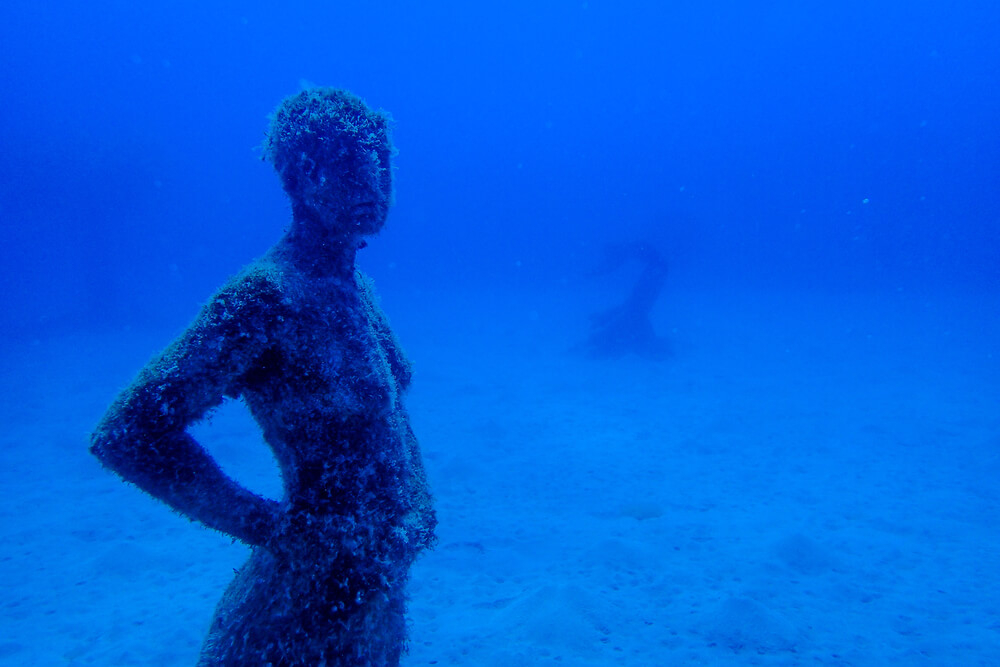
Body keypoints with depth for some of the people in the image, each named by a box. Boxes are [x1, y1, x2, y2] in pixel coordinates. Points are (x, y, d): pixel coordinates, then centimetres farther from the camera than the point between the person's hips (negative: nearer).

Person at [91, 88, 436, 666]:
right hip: (320, 590, -7)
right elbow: (126, 433, -24)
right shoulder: (265, 295, -22)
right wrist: (263, 522, -17)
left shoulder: (354, 285, 2)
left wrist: (407, 518, 9)